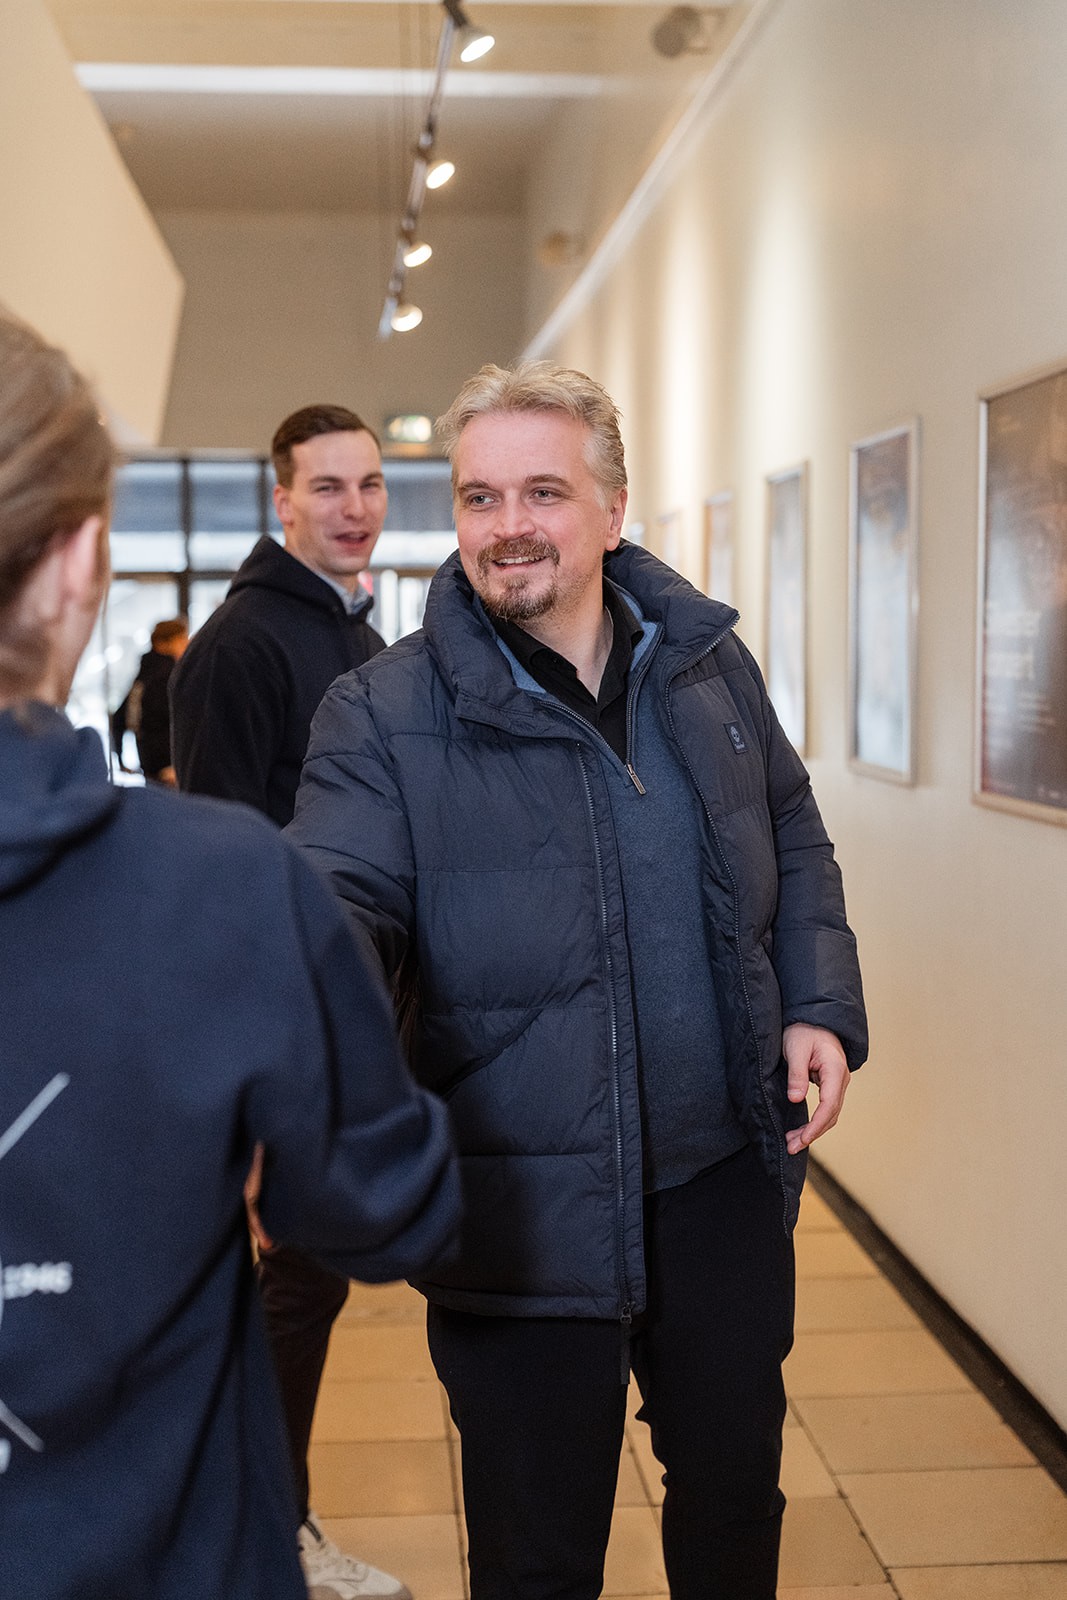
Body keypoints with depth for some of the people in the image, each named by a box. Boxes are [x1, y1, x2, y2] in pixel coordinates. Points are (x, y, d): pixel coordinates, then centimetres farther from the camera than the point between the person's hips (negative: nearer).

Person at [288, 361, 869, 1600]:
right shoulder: (386, 716, -11)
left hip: (725, 1176, 4)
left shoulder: (709, 662, 3)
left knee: (736, 1494, 23)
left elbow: (790, 838, 14)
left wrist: (820, 1006, 1)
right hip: (527, 1213, -4)